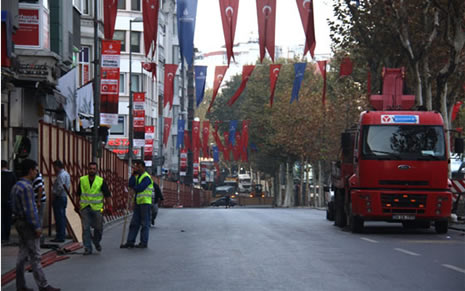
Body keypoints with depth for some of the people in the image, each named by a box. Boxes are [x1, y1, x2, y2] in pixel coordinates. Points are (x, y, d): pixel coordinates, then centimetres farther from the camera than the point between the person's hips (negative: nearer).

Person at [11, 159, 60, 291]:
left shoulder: (17, 186, 12)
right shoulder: (26, 187, -19)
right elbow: (29, 210, -21)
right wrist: (37, 227, -16)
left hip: (20, 223, 10)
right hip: (28, 224, -10)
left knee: (22, 255, 12)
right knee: (35, 256, -6)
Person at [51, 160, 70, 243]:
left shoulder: (61, 175, -16)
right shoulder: (66, 173, 16)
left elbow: (60, 187, -24)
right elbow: (68, 186, 19)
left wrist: (54, 195, -14)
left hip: (59, 198, -10)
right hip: (64, 197, 10)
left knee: (59, 218, -8)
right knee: (62, 218, 13)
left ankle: (60, 237, -8)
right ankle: (62, 236, 18)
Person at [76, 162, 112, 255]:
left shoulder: (101, 181, 0)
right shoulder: (82, 180, 5)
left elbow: (107, 195, 2)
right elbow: (78, 194, 14)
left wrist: (109, 206, -3)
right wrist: (78, 206, 14)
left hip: (97, 208, -1)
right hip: (85, 208, 1)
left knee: (98, 227, 5)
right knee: (85, 228, -3)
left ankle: (96, 242, 33)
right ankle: (88, 248, 1)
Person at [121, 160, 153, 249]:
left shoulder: (146, 177, -10)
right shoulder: (137, 176, 16)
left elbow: (139, 188, -20)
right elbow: (131, 184, 1)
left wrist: (133, 188, -1)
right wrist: (134, 174, -4)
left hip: (145, 202, -8)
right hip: (138, 202, 8)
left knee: (144, 224, -3)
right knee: (134, 223, 5)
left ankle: (143, 243, 1)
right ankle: (130, 242, 6)